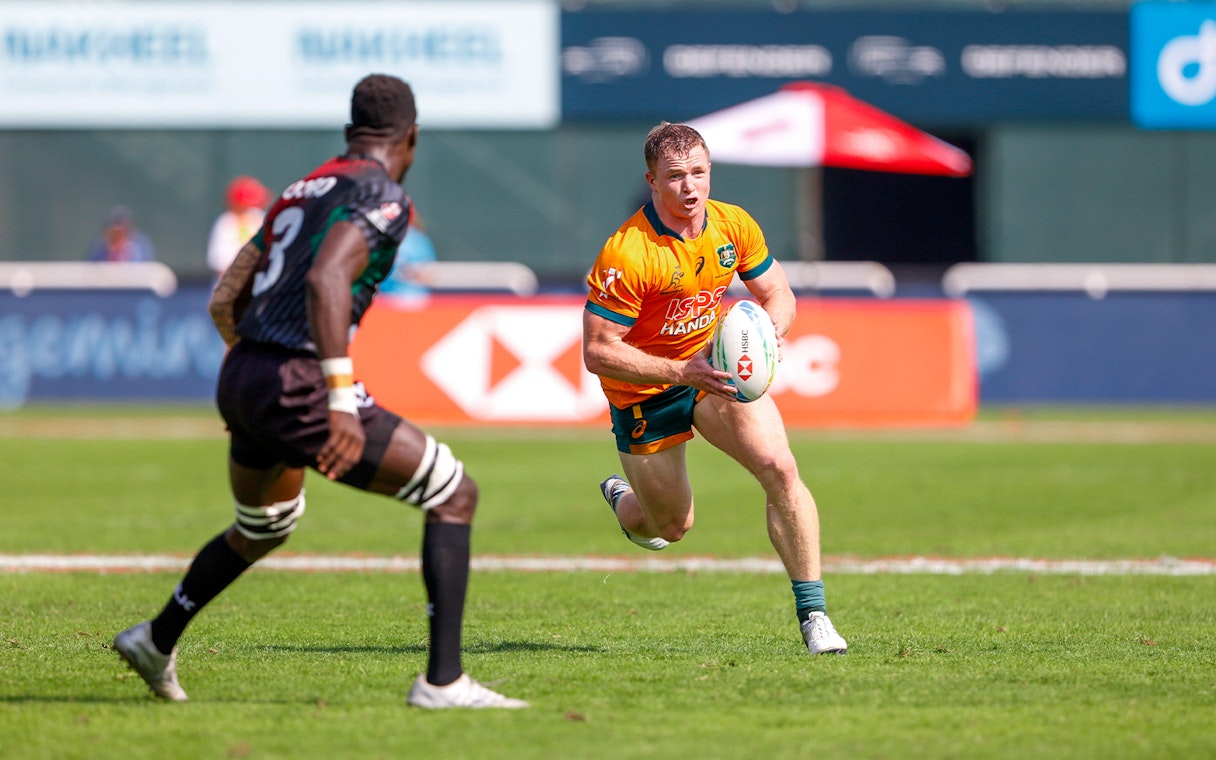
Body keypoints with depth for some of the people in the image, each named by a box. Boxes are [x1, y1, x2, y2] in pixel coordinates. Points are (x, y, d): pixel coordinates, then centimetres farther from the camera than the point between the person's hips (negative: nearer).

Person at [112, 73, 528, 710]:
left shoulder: (299, 193, 21)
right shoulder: (381, 194, -5)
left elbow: (223, 303, 21)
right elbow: (324, 280, -23)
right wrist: (342, 399, -29)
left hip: (237, 379, 9)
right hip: (295, 387, -9)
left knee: (262, 529, 36)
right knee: (454, 495, -2)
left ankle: (156, 642, 52)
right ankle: (442, 681, -11)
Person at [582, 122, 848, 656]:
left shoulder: (734, 226, -11)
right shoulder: (626, 253, -28)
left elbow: (778, 296, 3)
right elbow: (597, 352, -27)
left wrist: (767, 329, -21)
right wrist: (681, 372, -35)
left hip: (716, 366, 4)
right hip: (644, 387, -4)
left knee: (781, 470, -18)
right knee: (672, 526, 8)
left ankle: (812, 612, -12)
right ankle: (623, 501, 47)